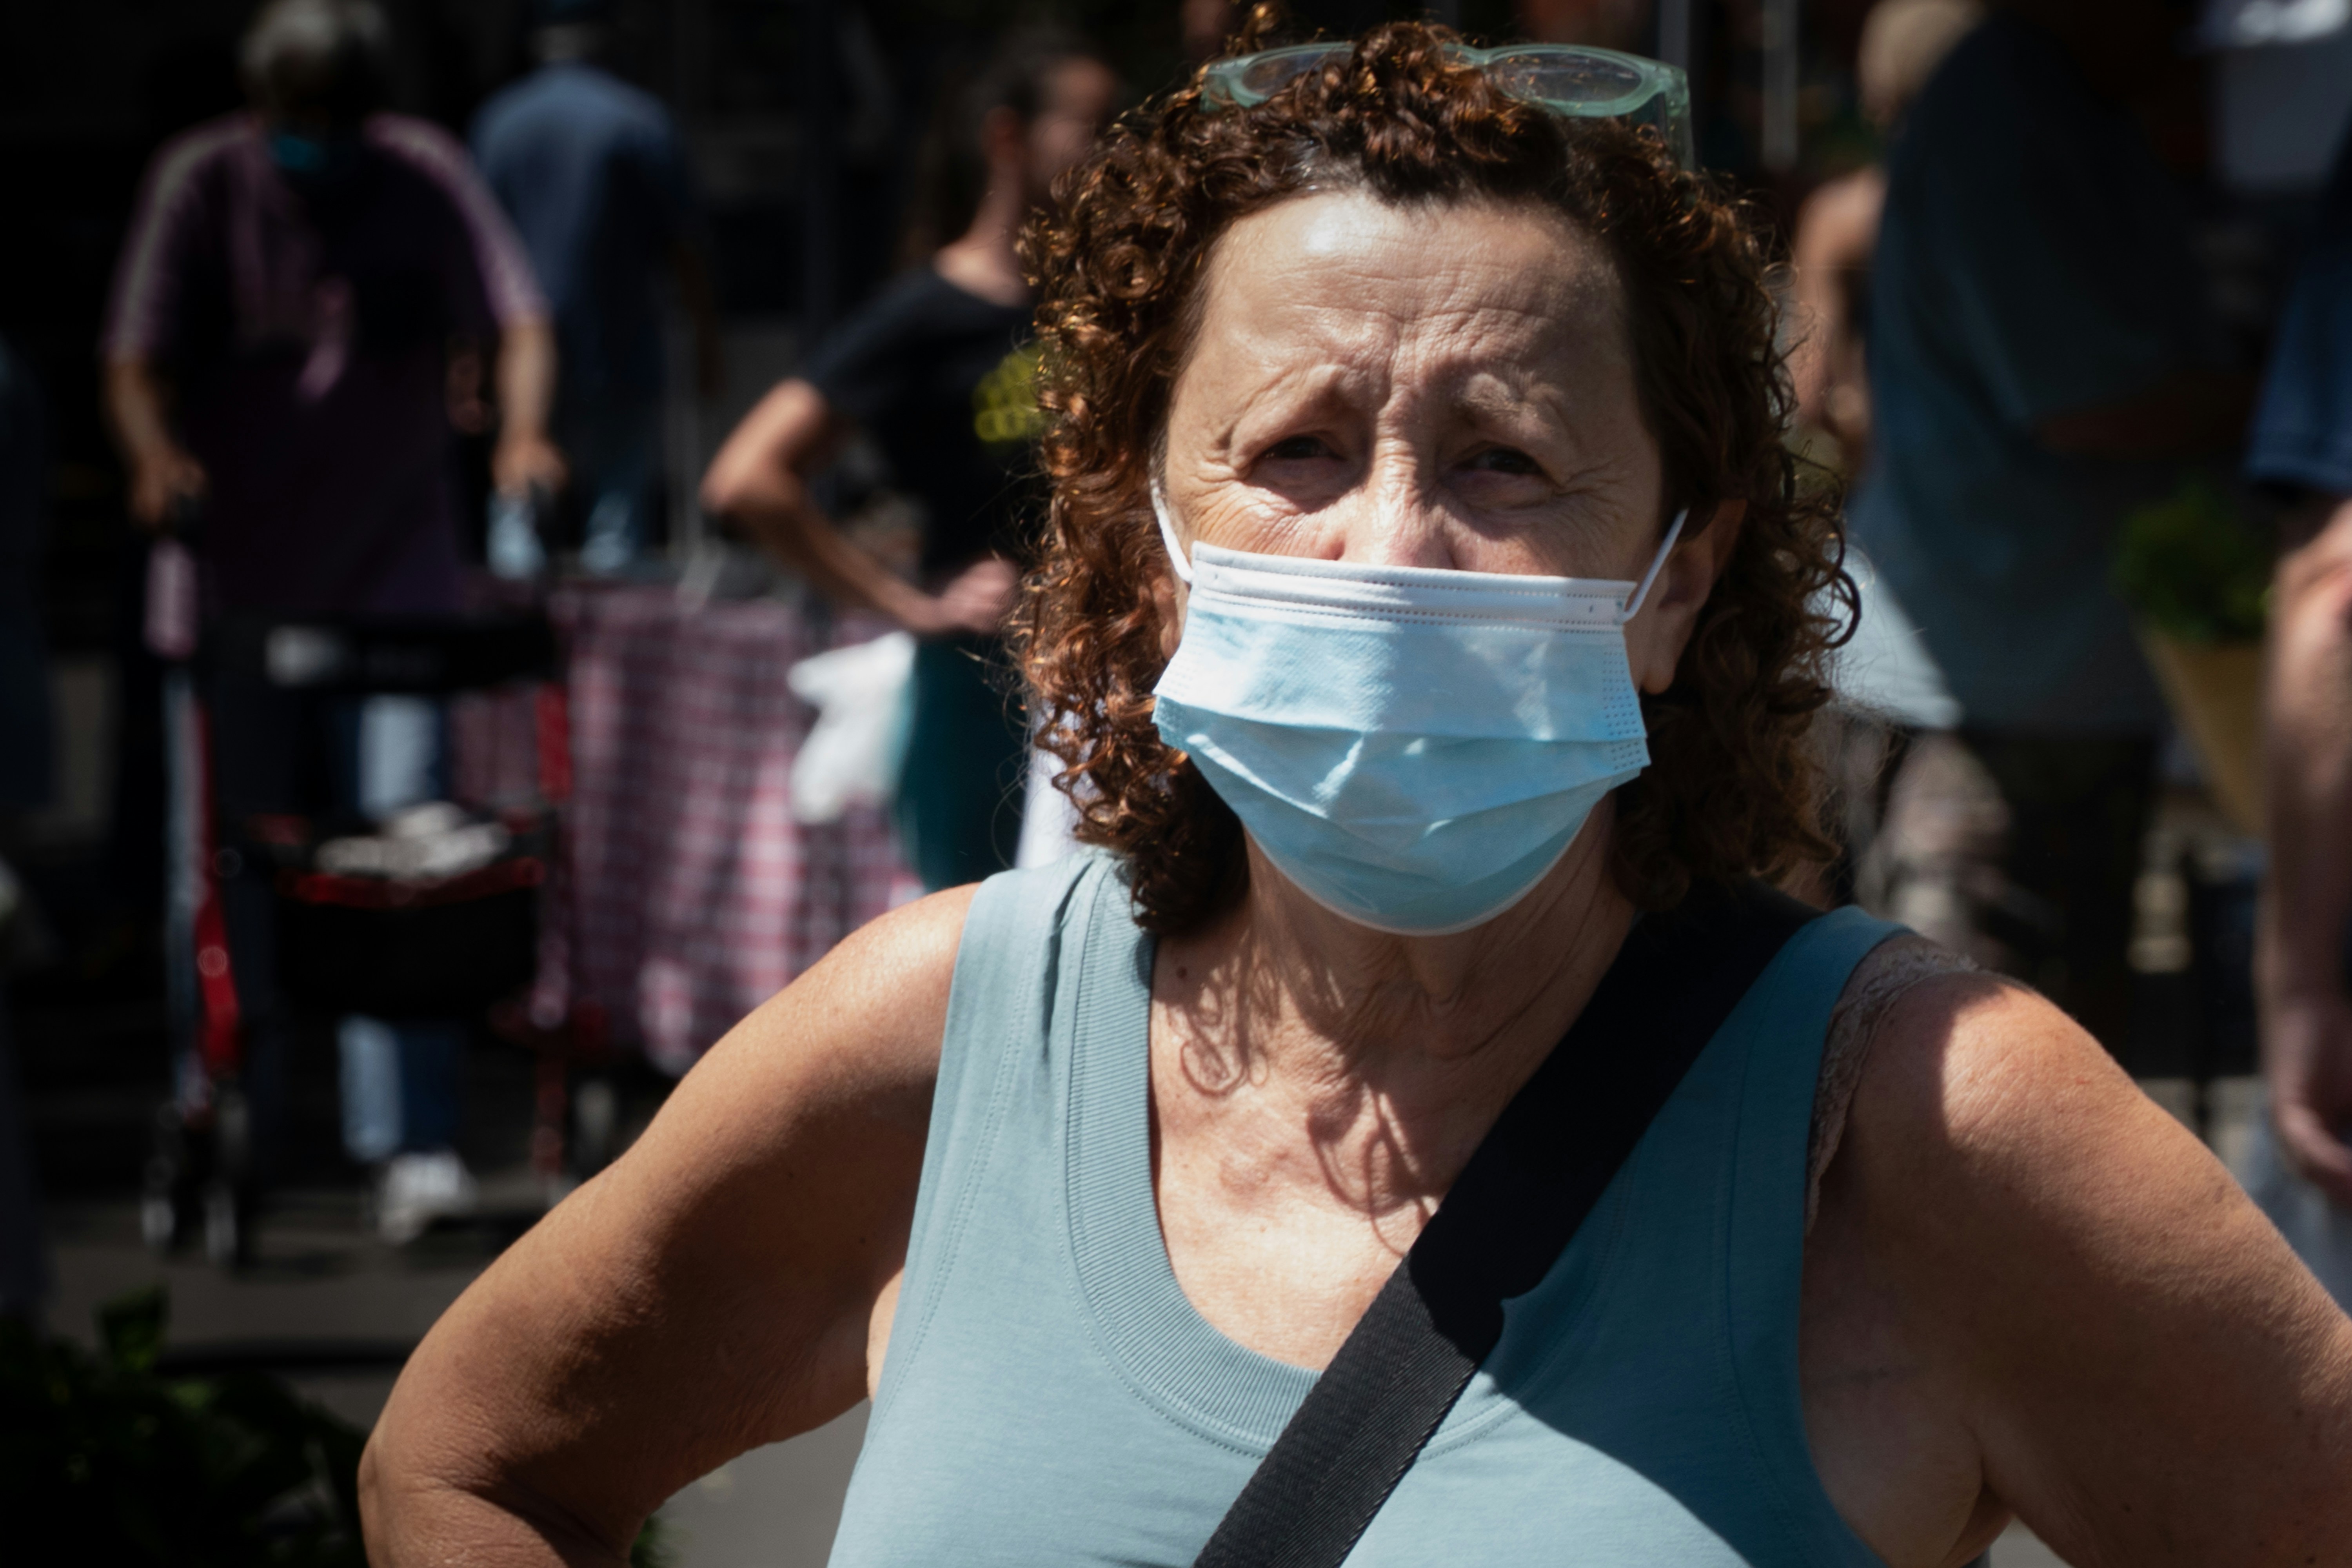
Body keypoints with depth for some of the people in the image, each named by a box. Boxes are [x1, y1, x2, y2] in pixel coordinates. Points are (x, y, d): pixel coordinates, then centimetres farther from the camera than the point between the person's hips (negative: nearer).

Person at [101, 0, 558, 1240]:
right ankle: (225, 1124, 23)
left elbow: (515, 320, -6)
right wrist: (158, 457, -30)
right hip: (241, 585, 0)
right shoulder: (201, 185, -3)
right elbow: (137, 359, -9)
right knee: (234, 857, 6)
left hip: (394, 583, 0)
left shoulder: (424, 180, 0)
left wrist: (522, 435, -26)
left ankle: (409, 1141, -7)